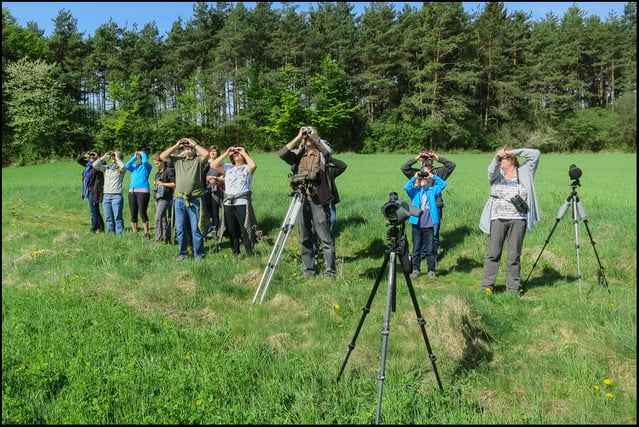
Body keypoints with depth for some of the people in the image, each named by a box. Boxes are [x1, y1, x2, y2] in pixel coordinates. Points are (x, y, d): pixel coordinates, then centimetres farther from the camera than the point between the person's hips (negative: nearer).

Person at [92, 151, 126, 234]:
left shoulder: (121, 169, 2)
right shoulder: (107, 167, 15)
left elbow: (123, 167, -21)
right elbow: (95, 165, 8)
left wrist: (117, 158, -6)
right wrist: (104, 157, 5)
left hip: (116, 196, -5)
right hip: (106, 196, 5)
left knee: (117, 218, -5)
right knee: (108, 218, 9)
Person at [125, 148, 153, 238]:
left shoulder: (148, 166, 4)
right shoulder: (134, 166, 19)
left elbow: (145, 161, -16)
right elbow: (127, 166, 2)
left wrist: (143, 154, 1)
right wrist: (134, 157, 7)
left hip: (143, 191, -6)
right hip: (132, 191, 6)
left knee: (142, 213, -10)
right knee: (133, 214, 7)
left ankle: (146, 233, -6)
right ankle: (134, 233, 15)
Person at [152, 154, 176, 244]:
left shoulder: (169, 171, -9)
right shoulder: (157, 173, 17)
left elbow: (174, 184, -14)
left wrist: (163, 183, -16)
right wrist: (155, 183, 8)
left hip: (165, 198, -8)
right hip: (157, 198, 9)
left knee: (157, 219, -13)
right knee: (163, 219, 10)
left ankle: (159, 239, -10)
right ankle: (167, 239, 15)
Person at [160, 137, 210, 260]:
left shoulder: (198, 160, 5)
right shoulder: (177, 160, 15)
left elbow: (206, 154, -14)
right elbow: (162, 156, 7)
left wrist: (194, 144, -2)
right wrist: (176, 145, 6)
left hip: (195, 200, -3)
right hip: (179, 200, 4)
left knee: (196, 229, 0)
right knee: (180, 229, 9)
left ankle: (199, 255, 8)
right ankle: (182, 253, 20)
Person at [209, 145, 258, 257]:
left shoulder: (247, 168, 6)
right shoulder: (228, 167, 16)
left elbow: (253, 165, -18)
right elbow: (213, 165, 4)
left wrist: (244, 153, -5)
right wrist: (226, 153, 5)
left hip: (242, 203, -4)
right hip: (228, 204, 5)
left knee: (245, 231, -7)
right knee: (232, 232, 11)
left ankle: (250, 255, -3)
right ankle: (235, 254, 22)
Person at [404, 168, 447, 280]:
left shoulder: (432, 191, 10)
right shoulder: (415, 191, 6)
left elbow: (443, 184, 1)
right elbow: (406, 187, -13)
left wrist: (433, 176, 0)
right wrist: (414, 177, -10)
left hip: (429, 224, 0)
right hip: (416, 224, 0)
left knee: (430, 249, 4)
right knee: (416, 248, 8)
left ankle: (431, 271, 11)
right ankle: (416, 269, 18)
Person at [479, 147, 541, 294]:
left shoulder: (524, 172, 13)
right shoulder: (497, 174, 12)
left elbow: (536, 154, 6)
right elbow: (491, 169, -11)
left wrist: (514, 152, 0)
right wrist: (496, 157, -30)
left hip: (518, 219, 0)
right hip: (498, 218, 0)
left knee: (514, 255, 3)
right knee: (493, 253, -2)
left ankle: (513, 288, 10)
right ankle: (487, 286, 1)